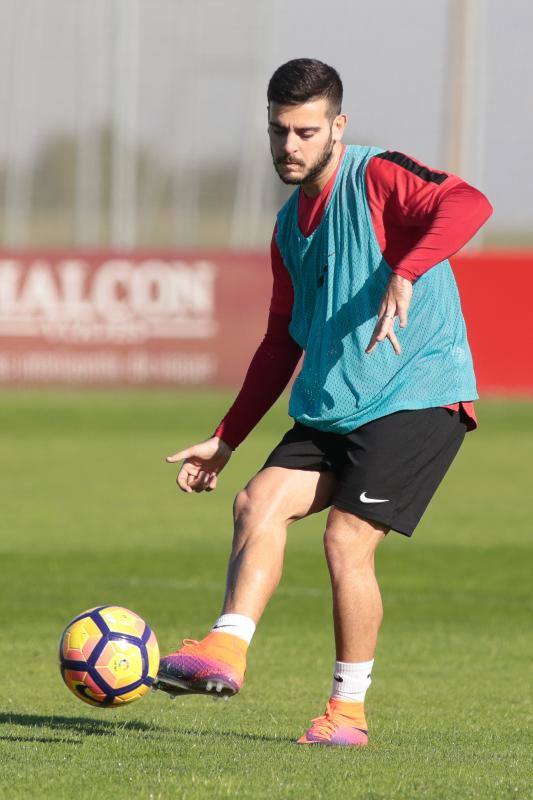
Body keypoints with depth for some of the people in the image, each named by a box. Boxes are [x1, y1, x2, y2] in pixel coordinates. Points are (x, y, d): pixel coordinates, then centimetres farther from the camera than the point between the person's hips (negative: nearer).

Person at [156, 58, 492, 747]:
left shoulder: (379, 177, -8)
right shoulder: (290, 226, 16)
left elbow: (467, 205, -29)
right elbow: (283, 342, 24)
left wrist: (403, 274, -44)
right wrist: (226, 440, 21)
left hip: (418, 398, -7)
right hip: (329, 411, 7)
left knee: (346, 538, -16)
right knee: (259, 501, -15)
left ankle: (348, 710, -3)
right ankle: (225, 652, -25)